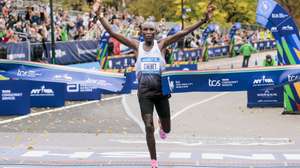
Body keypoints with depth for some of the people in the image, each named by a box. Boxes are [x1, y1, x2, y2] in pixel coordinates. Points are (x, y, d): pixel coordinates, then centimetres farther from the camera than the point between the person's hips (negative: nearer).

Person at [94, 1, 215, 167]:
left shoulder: (161, 44, -2)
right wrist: (100, 16, -15)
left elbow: (184, 32, -11)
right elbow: (113, 33, -6)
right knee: (149, 127, -7)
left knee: (167, 129, 12)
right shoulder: (137, 46, -1)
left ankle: (162, 125, 51)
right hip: (144, 92, -1)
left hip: (161, 91, 1)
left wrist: (203, 20, -21)